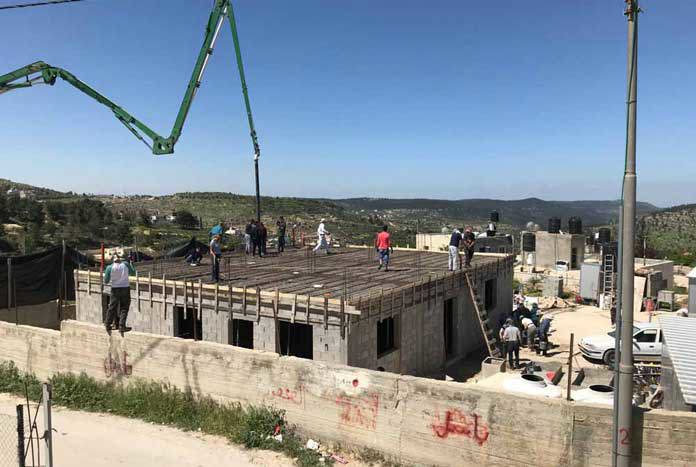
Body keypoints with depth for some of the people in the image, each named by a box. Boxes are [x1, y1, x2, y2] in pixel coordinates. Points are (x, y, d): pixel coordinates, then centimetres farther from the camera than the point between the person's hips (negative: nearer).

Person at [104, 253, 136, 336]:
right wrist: (129, 264, 22)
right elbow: (133, 273, 11)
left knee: (112, 307, 12)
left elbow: (106, 281, -1)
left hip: (115, 289, 0)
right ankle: (121, 326, -2)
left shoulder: (110, 268, -6)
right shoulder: (125, 264, -4)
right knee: (124, 308, 3)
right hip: (125, 288, 0)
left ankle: (108, 324, 22)